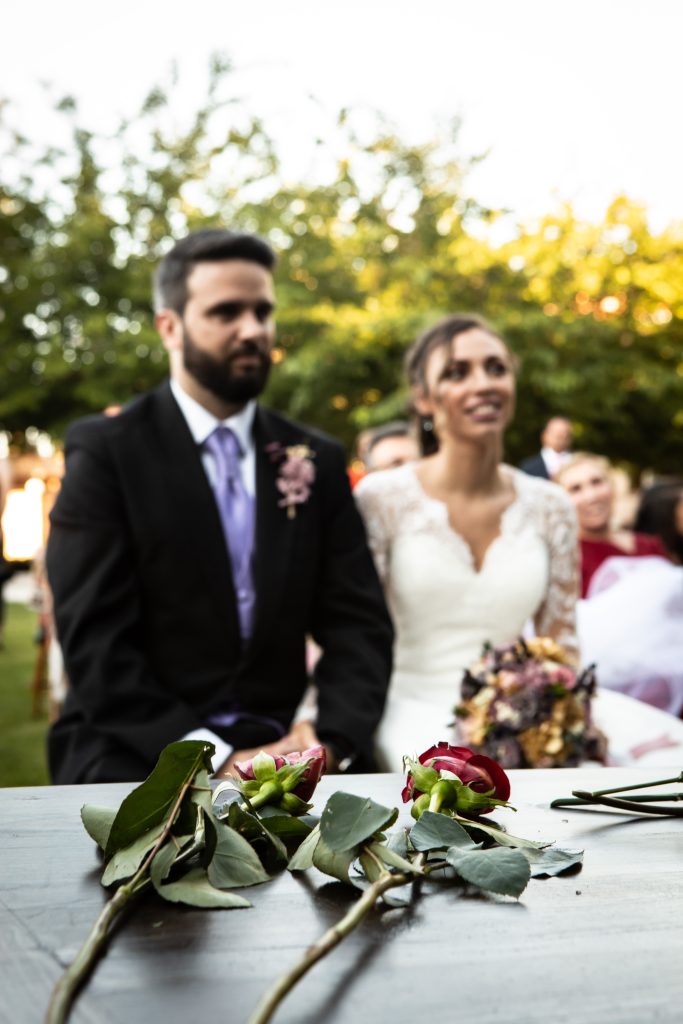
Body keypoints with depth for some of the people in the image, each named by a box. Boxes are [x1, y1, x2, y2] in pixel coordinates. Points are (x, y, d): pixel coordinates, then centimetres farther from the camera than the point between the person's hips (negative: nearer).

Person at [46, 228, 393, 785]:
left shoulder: (319, 461, 9)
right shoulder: (104, 448, -3)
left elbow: (358, 622, 4)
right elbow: (96, 641, -11)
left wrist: (332, 739, -15)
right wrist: (217, 758, -19)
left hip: (276, 755, 4)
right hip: (133, 761, -3)